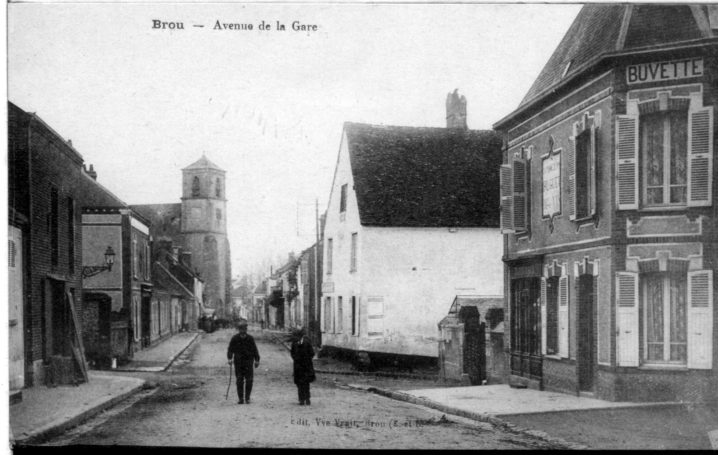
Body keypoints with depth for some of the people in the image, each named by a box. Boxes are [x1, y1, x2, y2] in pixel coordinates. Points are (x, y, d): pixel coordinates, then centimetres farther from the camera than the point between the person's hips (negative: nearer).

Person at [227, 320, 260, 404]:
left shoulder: (250, 338, 4)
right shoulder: (234, 339, 1)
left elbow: (255, 350, 8)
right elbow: (230, 349, 4)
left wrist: (257, 360, 4)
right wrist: (229, 358, -10)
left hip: (248, 362, 0)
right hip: (238, 363, 0)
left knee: (249, 381, -6)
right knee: (239, 381, -1)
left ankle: (247, 398, 4)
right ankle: (241, 399, 5)